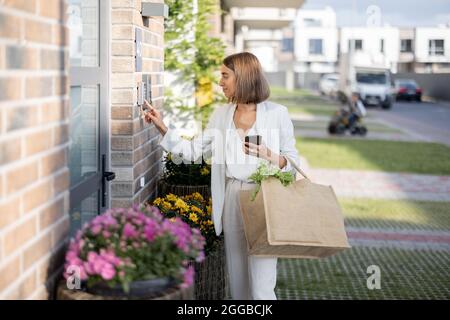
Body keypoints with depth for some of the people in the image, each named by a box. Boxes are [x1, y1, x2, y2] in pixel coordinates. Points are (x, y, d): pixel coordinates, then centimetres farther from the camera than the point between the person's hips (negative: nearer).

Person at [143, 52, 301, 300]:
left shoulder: (277, 114, -3)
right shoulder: (221, 115, 11)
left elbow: (293, 160, -1)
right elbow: (193, 151, 10)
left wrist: (269, 156, -19)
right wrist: (162, 128, 3)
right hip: (231, 198, 5)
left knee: (261, 286, -7)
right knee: (237, 280, 11)